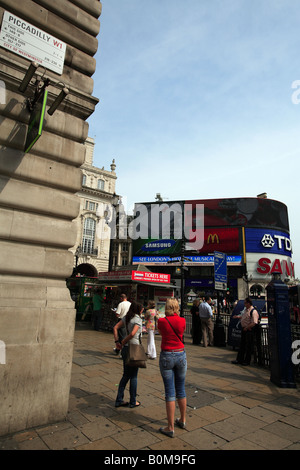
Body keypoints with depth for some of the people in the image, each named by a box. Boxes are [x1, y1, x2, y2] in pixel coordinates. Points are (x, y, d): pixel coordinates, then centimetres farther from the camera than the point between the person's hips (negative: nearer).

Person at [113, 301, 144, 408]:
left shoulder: (126, 317, 7)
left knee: (126, 375, 18)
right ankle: (133, 402, 21)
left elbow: (115, 328, 7)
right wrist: (123, 342, -11)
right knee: (133, 376, 8)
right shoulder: (138, 319, -14)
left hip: (125, 349, 7)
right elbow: (133, 334, -26)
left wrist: (117, 341, 5)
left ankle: (119, 400, 22)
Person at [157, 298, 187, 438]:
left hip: (166, 356, -3)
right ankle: (182, 420, 35)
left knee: (170, 392, 4)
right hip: (181, 355, 3)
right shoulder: (182, 321, -6)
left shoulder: (161, 321, -12)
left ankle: (170, 428, 12)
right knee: (181, 389, 18)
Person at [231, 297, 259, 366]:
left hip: (249, 330, -9)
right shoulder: (245, 309, 8)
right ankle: (239, 359, 24)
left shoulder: (253, 311, -20)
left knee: (248, 346, 4)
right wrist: (237, 316, 14)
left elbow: (254, 323, -24)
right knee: (242, 345, 14)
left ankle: (247, 361, 17)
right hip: (244, 329, 9)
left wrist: (246, 327, -20)